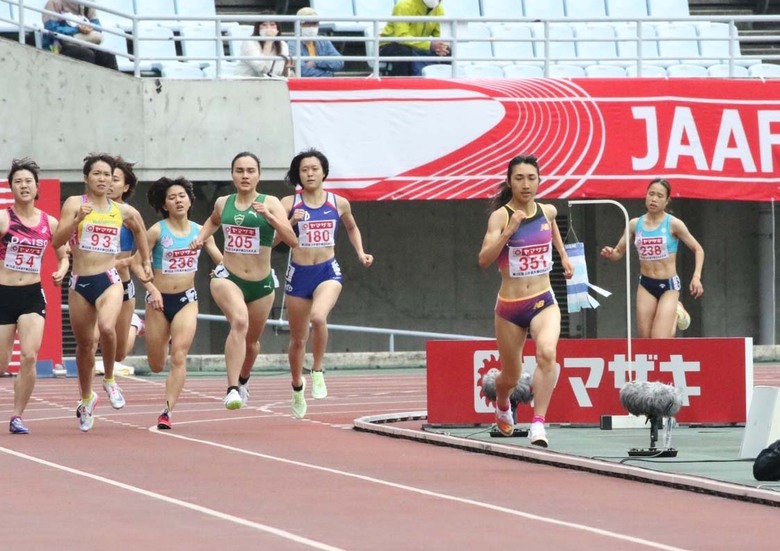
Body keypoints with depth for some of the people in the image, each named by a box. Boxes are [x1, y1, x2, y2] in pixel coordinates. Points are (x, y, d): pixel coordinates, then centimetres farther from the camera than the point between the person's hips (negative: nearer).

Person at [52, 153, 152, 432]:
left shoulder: (123, 211, 6)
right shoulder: (74, 203, -2)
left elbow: (139, 230, 29)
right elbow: (57, 241, -10)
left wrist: (146, 262, 32)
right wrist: (78, 219, -23)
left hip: (109, 280, 0)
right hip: (80, 283, 0)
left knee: (107, 327, -29)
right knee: (84, 344, 11)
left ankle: (109, 380, -4)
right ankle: (86, 399, 34)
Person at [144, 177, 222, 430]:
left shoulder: (199, 231, 2)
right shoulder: (157, 231, -7)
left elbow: (221, 261, 8)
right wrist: (151, 288, -18)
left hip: (186, 299, 1)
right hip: (160, 299, -1)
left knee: (178, 357, -15)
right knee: (156, 365, 9)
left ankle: (167, 411, -12)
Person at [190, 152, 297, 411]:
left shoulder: (270, 203, -6)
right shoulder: (223, 203, 3)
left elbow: (292, 241, -17)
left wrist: (270, 217, -28)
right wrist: (201, 237, 11)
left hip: (261, 284, 1)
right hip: (228, 278, -1)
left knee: (252, 340, 18)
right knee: (240, 322, -31)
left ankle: (243, 380, 52)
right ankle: (232, 389, -37)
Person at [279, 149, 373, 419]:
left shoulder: (339, 203, 3)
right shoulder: (289, 204, -2)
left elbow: (352, 227, 23)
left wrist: (360, 252, 10)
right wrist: (290, 223, -20)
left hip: (328, 272, -1)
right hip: (298, 274, 1)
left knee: (318, 317, -32)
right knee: (298, 339, 11)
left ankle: (318, 371, -11)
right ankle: (297, 387, 35)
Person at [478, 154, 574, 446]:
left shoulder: (548, 211, 3)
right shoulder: (501, 216, -11)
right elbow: (484, 260, -24)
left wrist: (564, 256, 31)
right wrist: (509, 231, -34)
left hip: (543, 302, 2)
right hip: (509, 306, -1)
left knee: (547, 353, -30)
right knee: (510, 377, 14)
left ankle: (538, 424, -30)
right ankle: (502, 408, 51)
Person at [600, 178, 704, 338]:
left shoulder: (673, 224, -7)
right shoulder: (635, 224, 2)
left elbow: (698, 249, 0)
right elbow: (619, 252, 10)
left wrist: (696, 277, -12)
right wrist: (610, 254, -13)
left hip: (669, 286, -3)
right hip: (646, 285, 3)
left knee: (660, 341, -13)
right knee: (645, 340, 4)